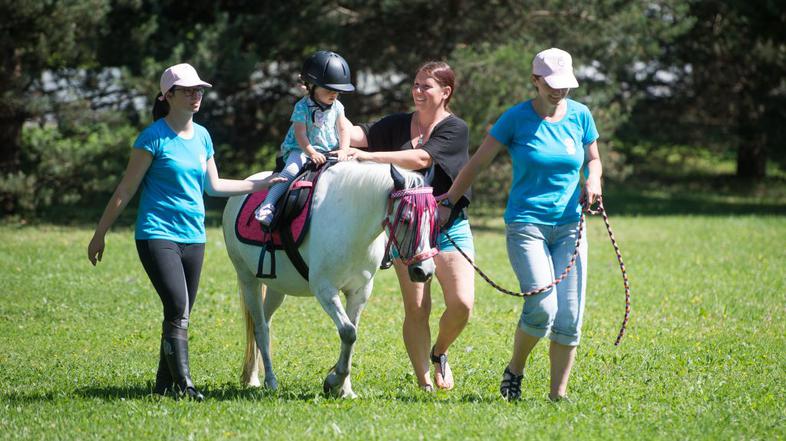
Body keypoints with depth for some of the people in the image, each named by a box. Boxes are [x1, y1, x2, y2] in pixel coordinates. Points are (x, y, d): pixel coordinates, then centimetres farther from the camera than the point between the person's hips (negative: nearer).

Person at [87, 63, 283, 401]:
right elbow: (126, 189, -6)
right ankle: (183, 384, -18)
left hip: (193, 236, 7)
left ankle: (165, 383, 18)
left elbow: (213, 185, 21)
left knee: (181, 315, 8)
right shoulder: (155, 137, -8)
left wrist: (260, 184, 19)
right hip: (158, 234, -7)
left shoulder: (202, 136, 11)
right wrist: (100, 234, -6)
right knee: (177, 309, -18)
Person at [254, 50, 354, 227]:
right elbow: (300, 135, -16)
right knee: (291, 171, -30)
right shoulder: (302, 107, -11)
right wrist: (312, 153, -30)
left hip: (329, 152, 6)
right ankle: (267, 205, -35)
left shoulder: (337, 106, 6)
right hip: (301, 150, -5)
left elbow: (343, 129, 4)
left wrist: (343, 149, -15)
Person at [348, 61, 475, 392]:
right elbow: (360, 134, -4)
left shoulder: (456, 129, -5)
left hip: (450, 228, -2)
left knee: (462, 304, -11)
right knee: (416, 308, -4)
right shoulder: (398, 125, 9)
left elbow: (420, 158, -19)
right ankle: (424, 383, 3)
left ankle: (439, 353, 19)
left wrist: (367, 156, -26)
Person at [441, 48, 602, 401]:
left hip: (570, 226, 4)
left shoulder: (580, 116, 6)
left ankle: (558, 393, 8)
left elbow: (593, 160, 20)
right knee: (542, 307, -19)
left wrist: (592, 182, -3)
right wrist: (448, 203, -3)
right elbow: (477, 163, 0)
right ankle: (514, 370, 7)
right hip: (526, 223, -4)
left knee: (569, 317, -3)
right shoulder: (516, 118, -4)